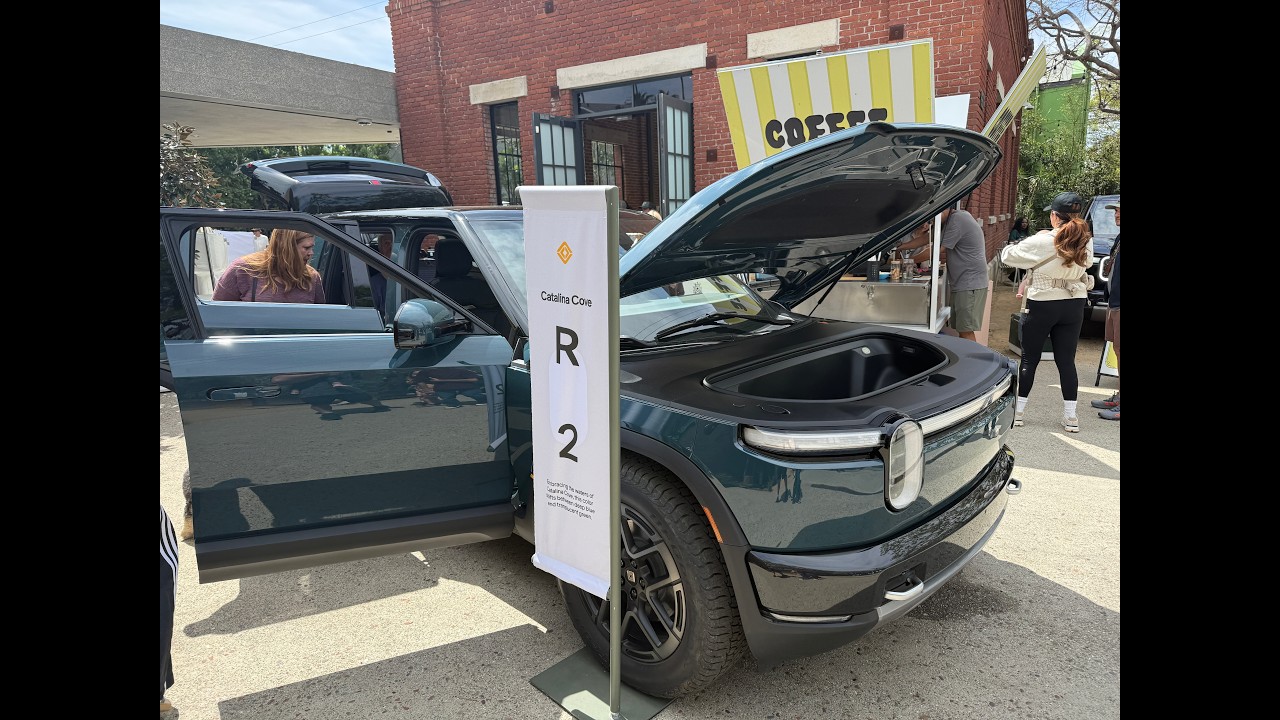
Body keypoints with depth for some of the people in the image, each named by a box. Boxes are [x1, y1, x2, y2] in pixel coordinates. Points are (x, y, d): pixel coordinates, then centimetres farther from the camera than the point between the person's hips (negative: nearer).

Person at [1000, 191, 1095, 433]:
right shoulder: (1086, 242, -1)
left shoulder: (1042, 241, -15)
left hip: (1042, 305, -4)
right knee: (1066, 361, 9)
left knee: (1029, 359, 7)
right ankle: (1070, 417, 12)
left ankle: (1017, 412, 13)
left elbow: (1008, 256, -8)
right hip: (1074, 306, 4)